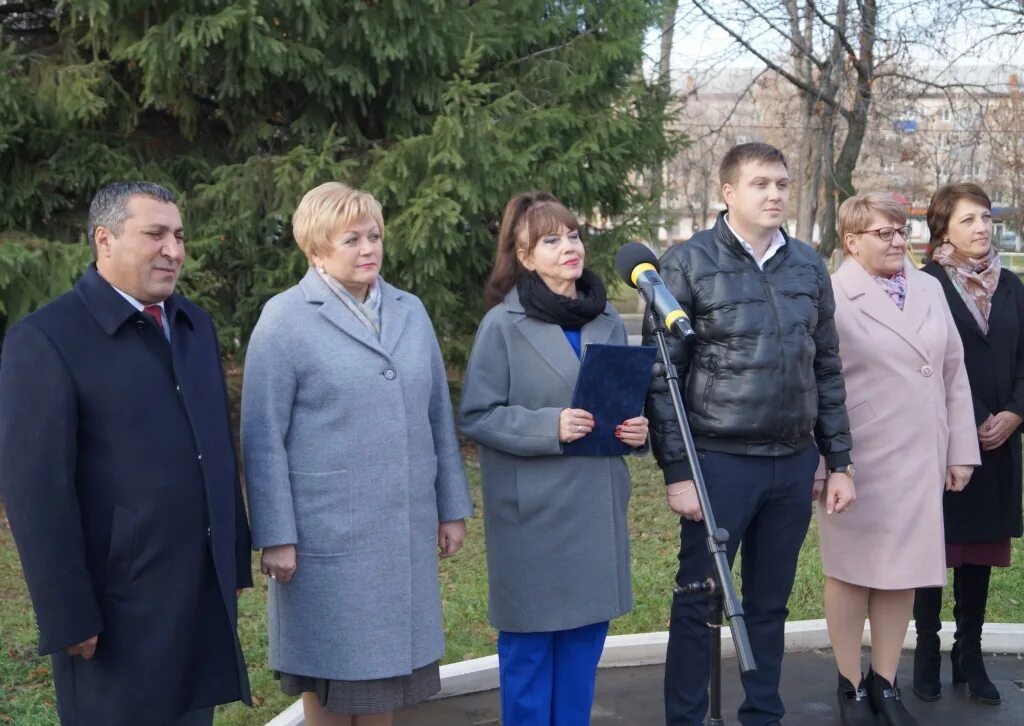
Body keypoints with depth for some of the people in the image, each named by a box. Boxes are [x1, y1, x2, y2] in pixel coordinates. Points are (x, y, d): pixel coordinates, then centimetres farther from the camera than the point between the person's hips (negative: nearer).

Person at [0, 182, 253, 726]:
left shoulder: (196, 326, 11)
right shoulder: (44, 339, -11)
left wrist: (235, 562, 13)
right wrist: (69, 617, -16)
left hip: (203, 596, 6)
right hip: (118, 609, -6)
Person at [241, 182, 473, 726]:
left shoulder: (410, 312, 9)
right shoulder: (285, 319, -7)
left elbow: (438, 416, 12)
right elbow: (263, 438, -9)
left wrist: (452, 508, 11)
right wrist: (276, 538, -12)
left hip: (405, 530, 5)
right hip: (328, 534, -4)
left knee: (382, 659, 14)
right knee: (328, 678, 7)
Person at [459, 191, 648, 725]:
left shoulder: (608, 321, 9)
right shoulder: (503, 325, -8)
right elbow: (476, 416, -10)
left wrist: (636, 429, -3)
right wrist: (550, 426, -21)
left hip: (597, 507, 5)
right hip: (533, 512, -5)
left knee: (585, 636, 13)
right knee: (530, 642, 4)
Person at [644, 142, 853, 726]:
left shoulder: (809, 266, 8)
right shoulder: (688, 263, -7)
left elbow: (827, 370, 13)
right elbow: (663, 376, -8)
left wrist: (839, 460, 9)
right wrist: (677, 470, -12)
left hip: (795, 463, 4)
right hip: (720, 461, -4)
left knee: (770, 604, 14)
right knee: (698, 602, 4)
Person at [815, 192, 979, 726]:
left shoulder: (930, 290, 9)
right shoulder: (831, 299, -9)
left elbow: (954, 374, 12)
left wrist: (961, 450, 10)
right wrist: (821, 465, -11)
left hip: (921, 461, 5)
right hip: (857, 462, -5)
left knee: (902, 573, 11)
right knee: (852, 573, 7)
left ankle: (885, 683, 24)